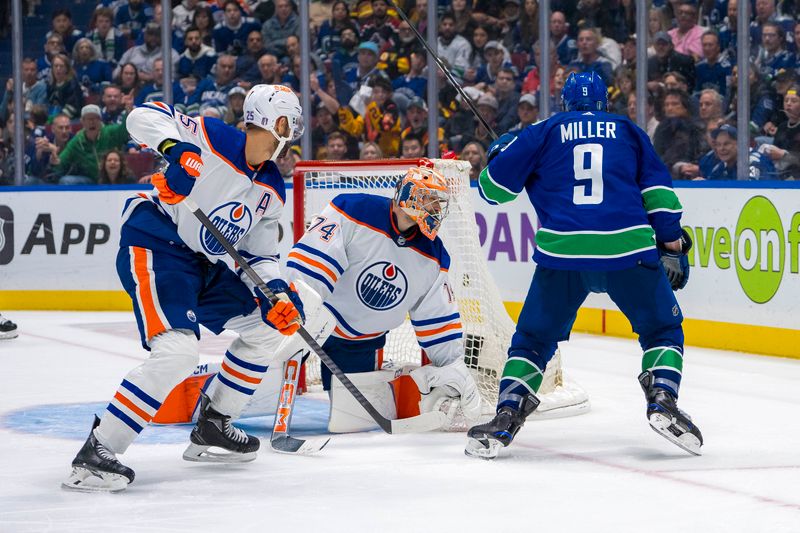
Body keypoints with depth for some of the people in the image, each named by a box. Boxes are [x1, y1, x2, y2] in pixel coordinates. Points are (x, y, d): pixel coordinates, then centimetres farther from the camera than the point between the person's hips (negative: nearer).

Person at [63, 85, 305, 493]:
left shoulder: (272, 190, 10)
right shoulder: (210, 138, -13)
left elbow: (258, 253, 14)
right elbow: (144, 116, -17)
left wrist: (278, 291, -5)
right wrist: (175, 148, -36)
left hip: (206, 263, 9)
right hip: (154, 248, -9)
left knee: (268, 324, 13)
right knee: (177, 350, -26)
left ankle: (212, 428, 22)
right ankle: (94, 455, -24)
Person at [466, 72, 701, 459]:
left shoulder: (544, 132, 16)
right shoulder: (629, 132, 20)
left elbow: (494, 187, 15)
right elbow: (657, 188, 12)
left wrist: (499, 153, 36)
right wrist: (672, 243, 14)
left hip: (561, 252, 0)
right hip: (628, 249, 0)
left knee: (533, 339, 15)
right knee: (663, 329, 18)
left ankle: (506, 417, 1)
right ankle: (662, 400, -4)